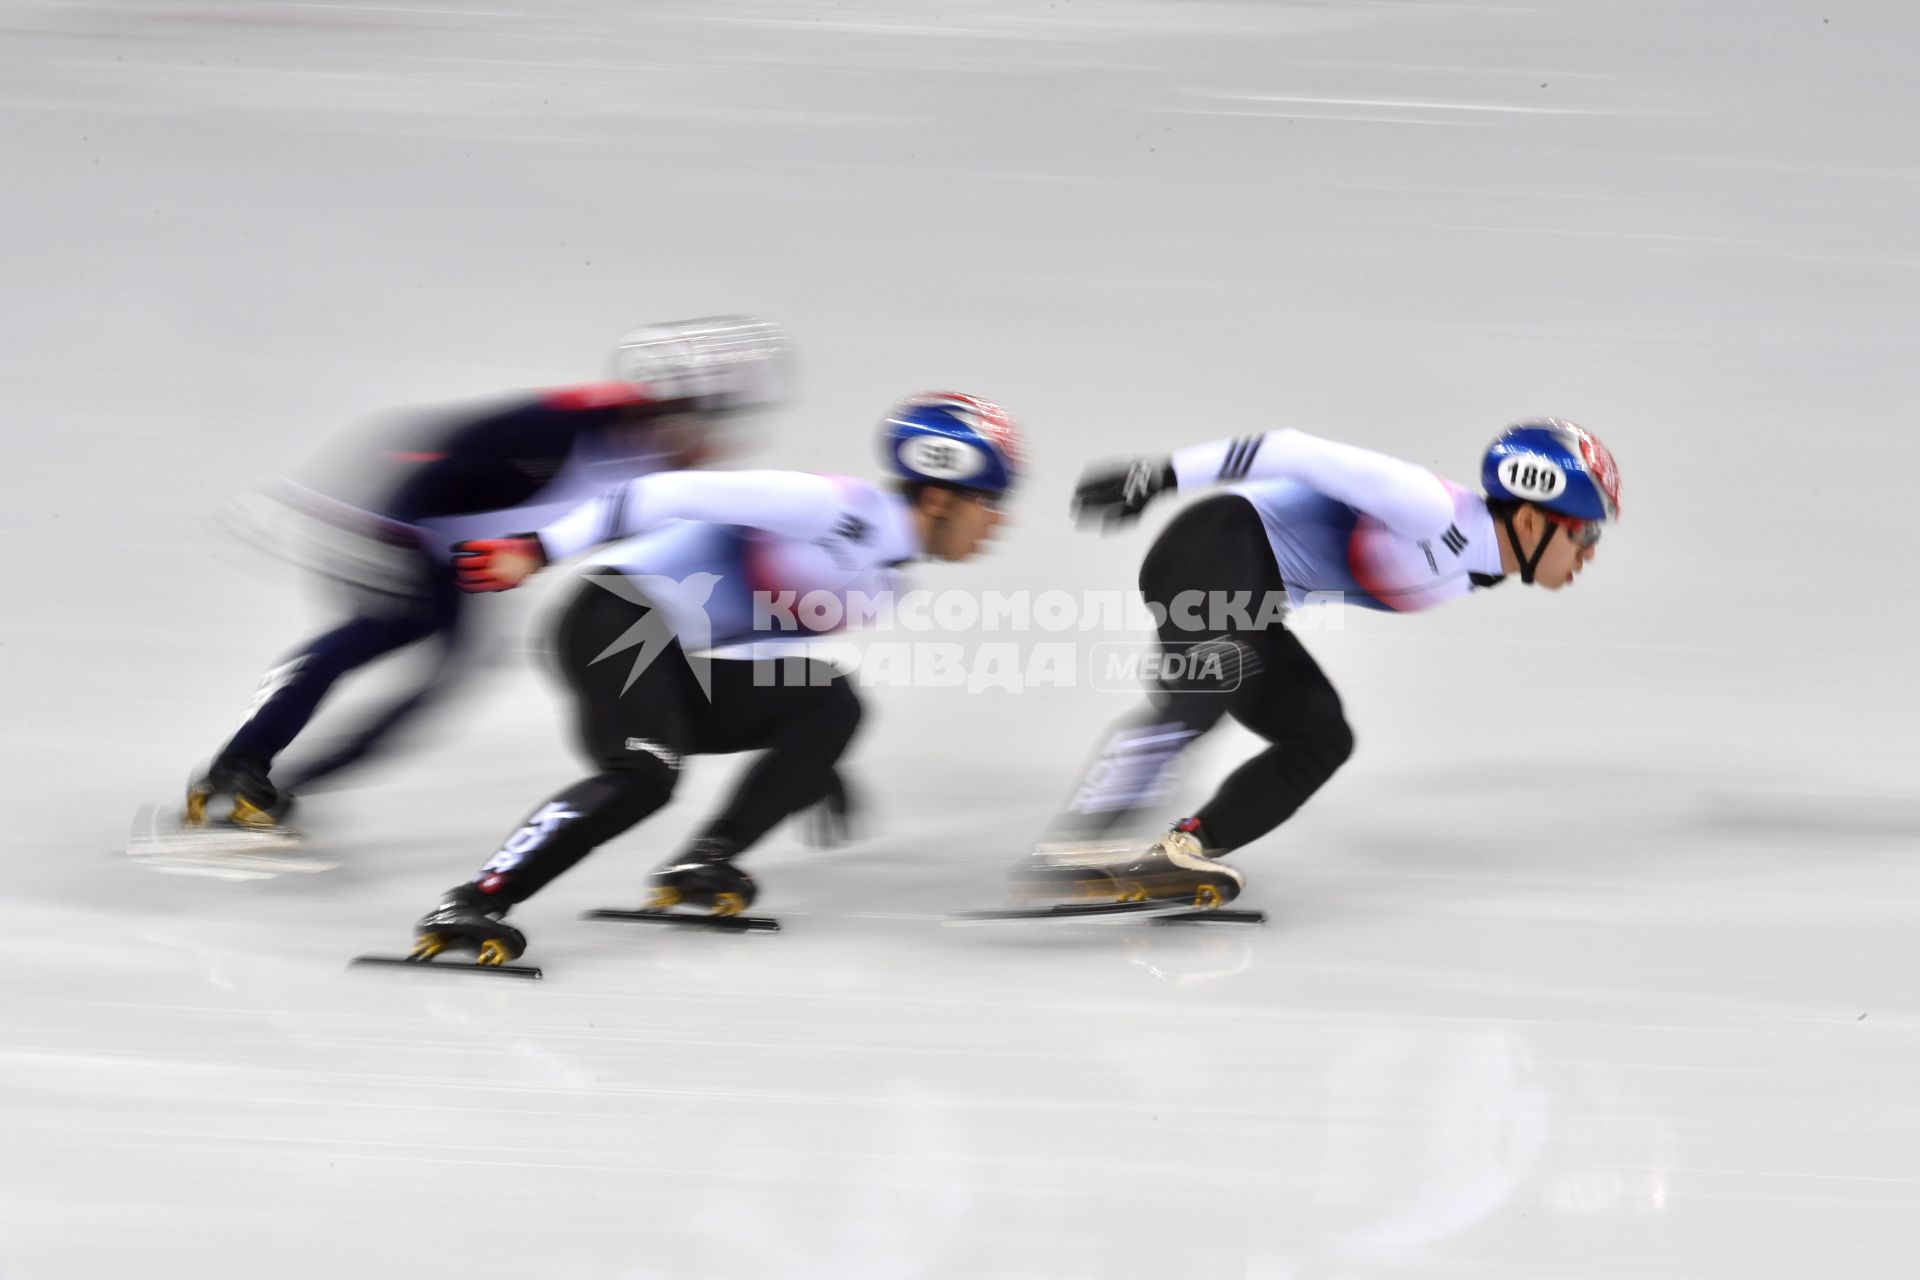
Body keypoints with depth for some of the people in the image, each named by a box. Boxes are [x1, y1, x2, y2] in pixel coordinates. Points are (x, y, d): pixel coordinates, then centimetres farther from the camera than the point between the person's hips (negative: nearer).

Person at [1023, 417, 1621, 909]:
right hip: (1217, 544, -10)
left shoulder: (1475, 570, 11)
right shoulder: (1438, 511, -19)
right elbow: (1302, 453, -20)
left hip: (1247, 606, 10)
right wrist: (1165, 474, -21)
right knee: (1202, 690, -30)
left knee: (1322, 738, 2)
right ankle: (1073, 850, -35)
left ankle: (1179, 851, -10)